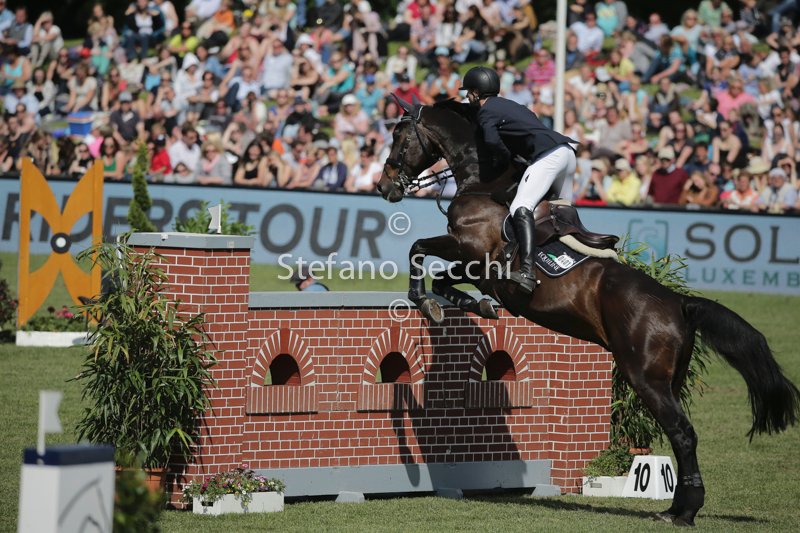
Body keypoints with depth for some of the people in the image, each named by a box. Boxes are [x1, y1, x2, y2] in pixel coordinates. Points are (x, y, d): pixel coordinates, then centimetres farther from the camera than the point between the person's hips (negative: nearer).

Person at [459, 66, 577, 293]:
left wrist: (504, 159, 1)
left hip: (547, 155, -10)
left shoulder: (486, 111, 2)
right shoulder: (508, 105, 31)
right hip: (566, 149, 10)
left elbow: (492, 140, -16)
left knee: (521, 209, -22)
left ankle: (527, 272, -39)